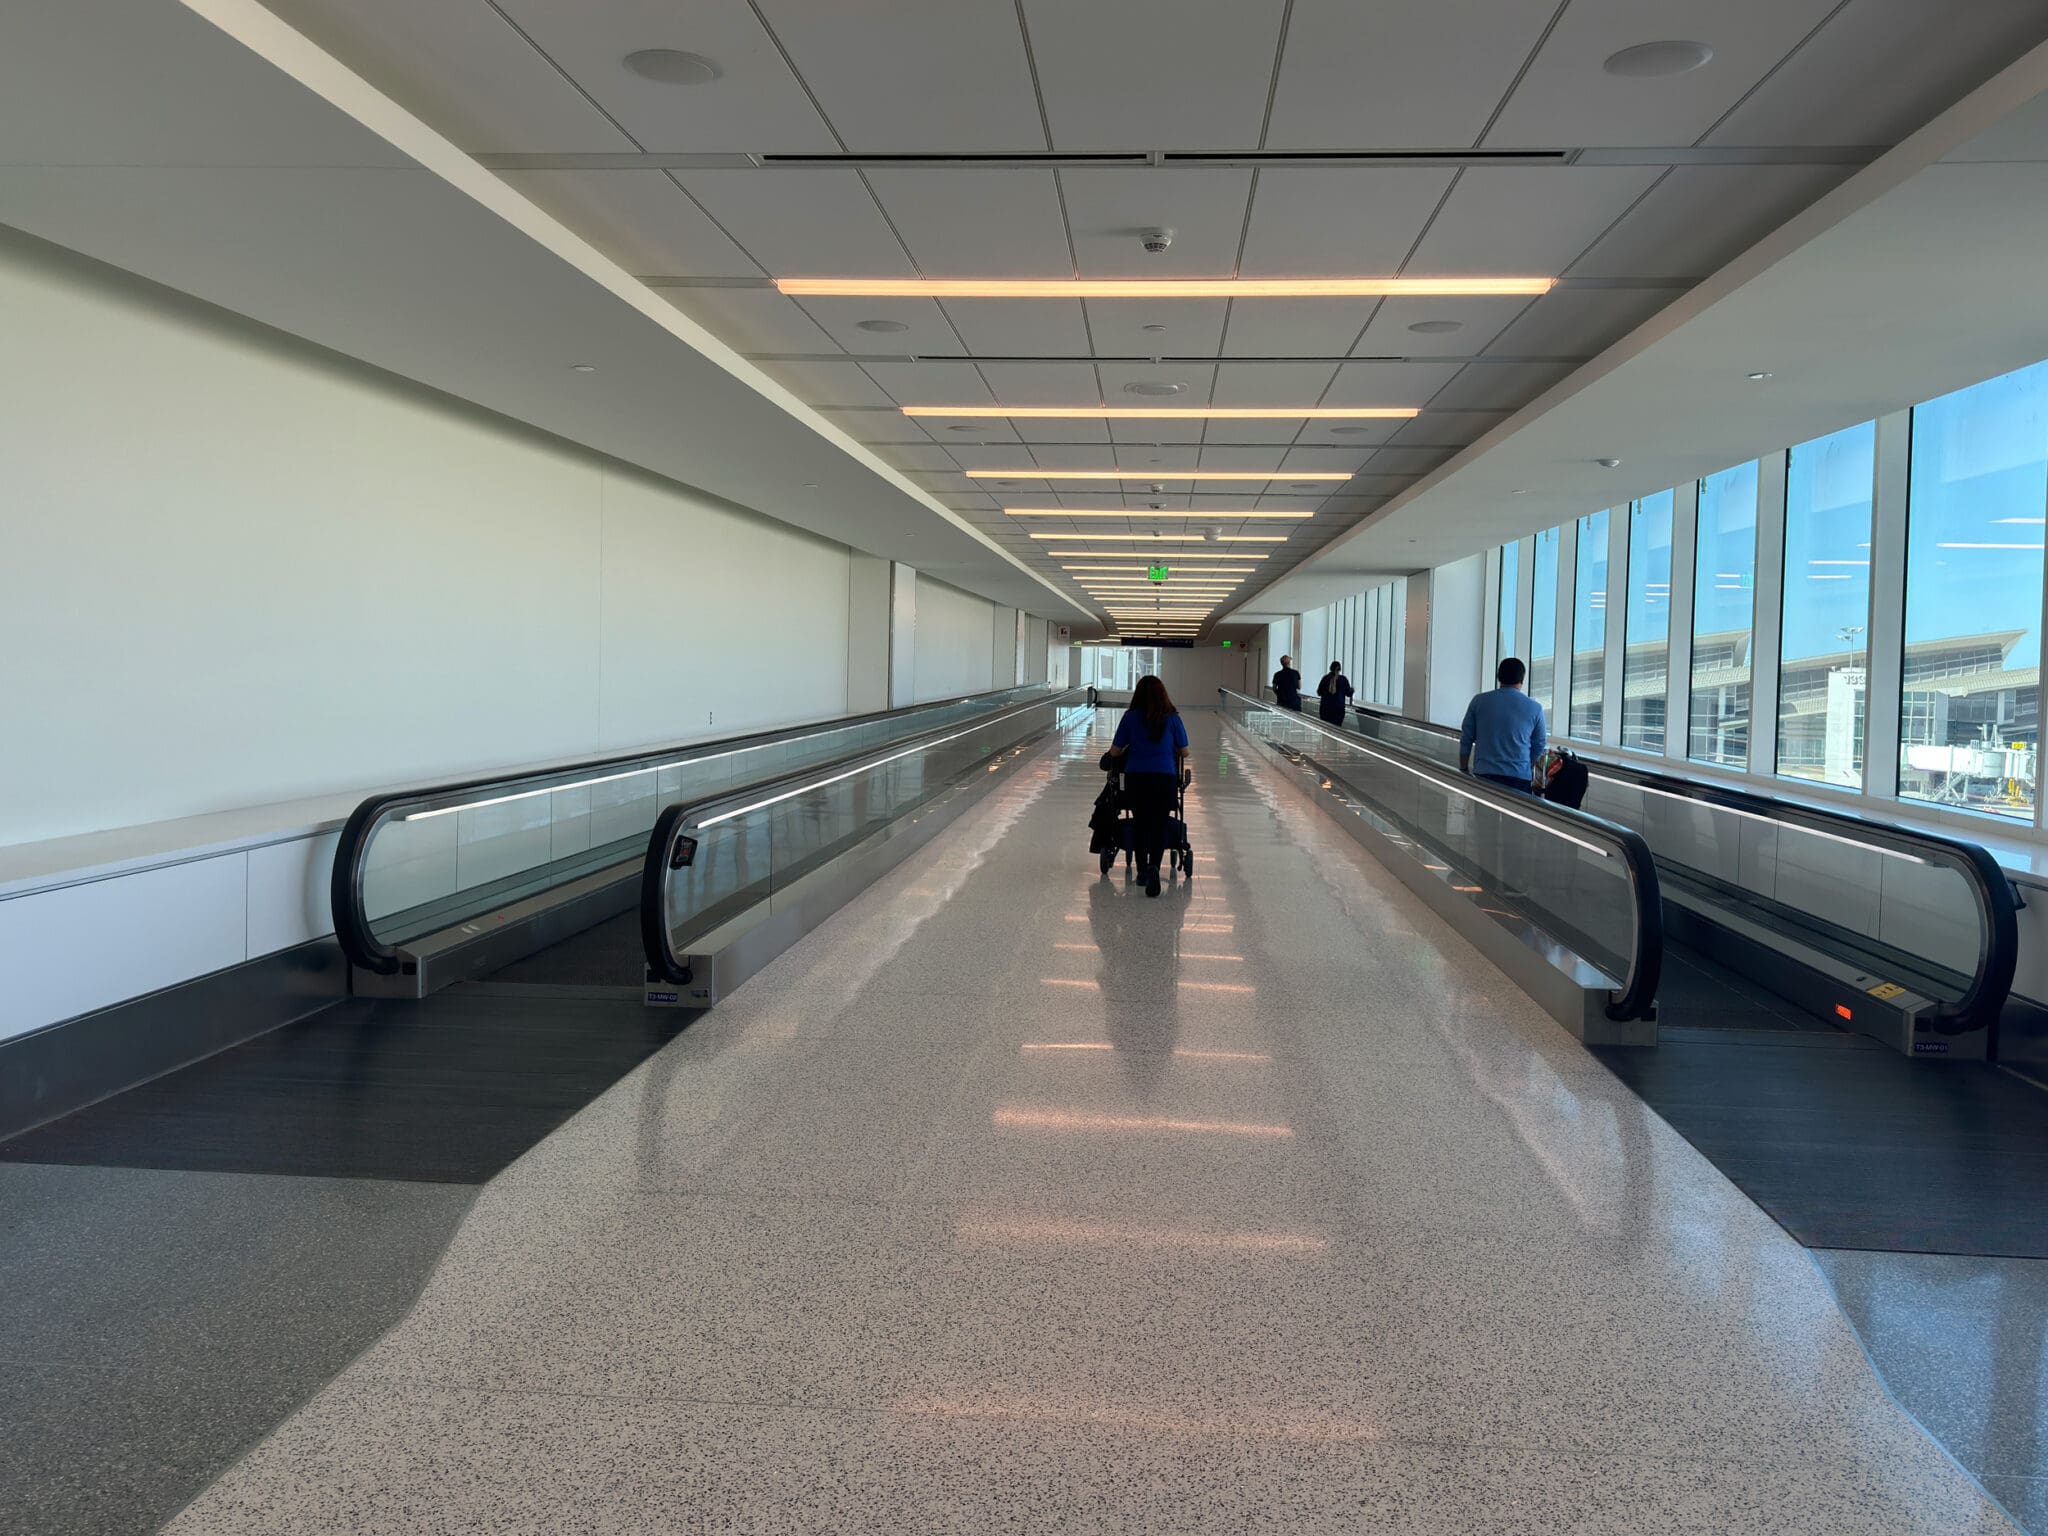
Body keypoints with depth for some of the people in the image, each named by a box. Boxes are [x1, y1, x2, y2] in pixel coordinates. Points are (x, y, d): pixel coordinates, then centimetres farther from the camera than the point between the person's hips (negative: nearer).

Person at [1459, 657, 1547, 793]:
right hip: (1519, 778, 0)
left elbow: (1465, 741, 7)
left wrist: (1463, 771, 16)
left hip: (1483, 775, 0)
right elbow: (1539, 747, 13)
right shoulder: (1534, 708, 3)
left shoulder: (1479, 701, 3)